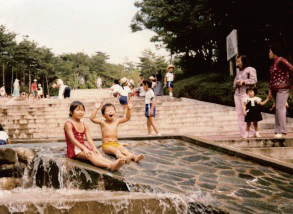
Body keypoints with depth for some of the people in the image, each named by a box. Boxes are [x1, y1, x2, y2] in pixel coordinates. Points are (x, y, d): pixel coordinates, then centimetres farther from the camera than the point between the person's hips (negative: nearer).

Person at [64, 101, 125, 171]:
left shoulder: (84, 126, 14)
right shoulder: (68, 124, -5)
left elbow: (89, 138, 4)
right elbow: (72, 139, -16)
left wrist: (94, 148, -17)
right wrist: (84, 148, -27)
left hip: (83, 147, 6)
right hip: (73, 149, -6)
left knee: (97, 154, -24)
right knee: (90, 155, -33)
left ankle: (112, 164, -51)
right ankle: (109, 166, -56)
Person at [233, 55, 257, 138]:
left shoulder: (250, 69, 3)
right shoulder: (238, 72, 24)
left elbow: (254, 80, -9)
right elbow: (234, 84, 24)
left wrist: (243, 81, -11)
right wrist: (237, 82, 3)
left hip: (246, 94, -7)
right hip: (237, 95, 7)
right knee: (239, 114, 2)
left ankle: (251, 132, -3)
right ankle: (244, 133, 6)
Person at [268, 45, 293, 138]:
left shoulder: (281, 60, -8)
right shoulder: (273, 63, 18)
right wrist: (270, 89, 14)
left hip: (282, 88, -9)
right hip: (275, 89, 9)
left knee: (280, 108, -13)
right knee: (278, 109, 7)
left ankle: (282, 131, -11)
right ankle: (278, 131, 10)